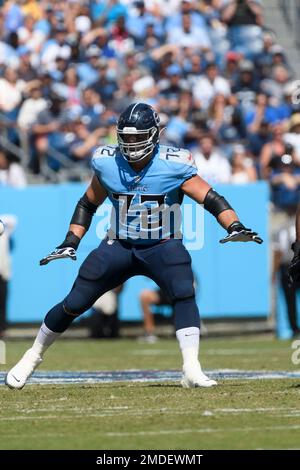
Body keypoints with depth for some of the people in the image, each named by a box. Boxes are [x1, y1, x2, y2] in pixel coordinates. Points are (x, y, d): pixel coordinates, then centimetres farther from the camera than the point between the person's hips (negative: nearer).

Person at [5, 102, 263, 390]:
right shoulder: (107, 163, -7)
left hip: (163, 246, -2)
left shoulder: (173, 166, -17)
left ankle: (191, 370, -29)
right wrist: (70, 243, 3)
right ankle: (33, 356, 22)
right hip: (119, 245, 2)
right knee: (73, 304, 0)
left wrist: (235, 227, -35)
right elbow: (88, 204, 9)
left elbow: (211, 199, -19)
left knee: (184, 294, -29)